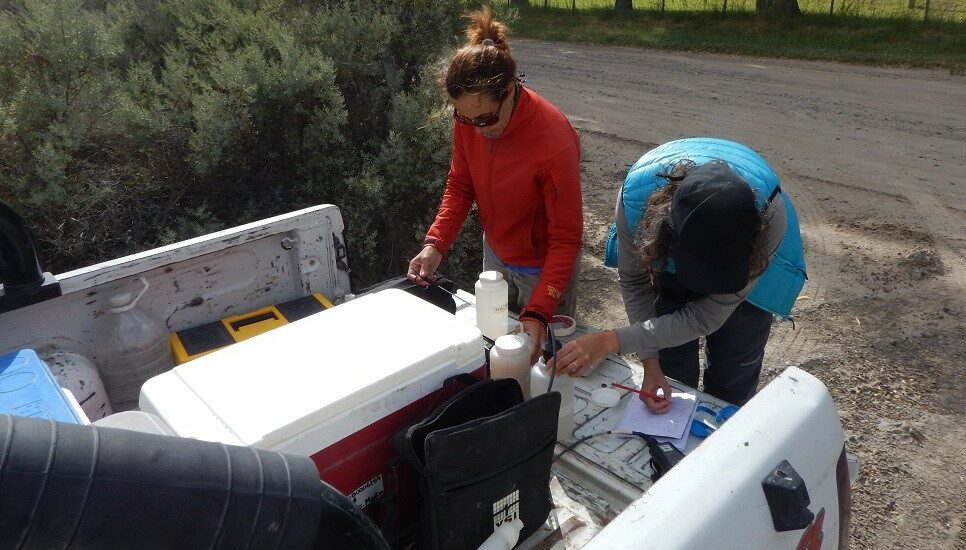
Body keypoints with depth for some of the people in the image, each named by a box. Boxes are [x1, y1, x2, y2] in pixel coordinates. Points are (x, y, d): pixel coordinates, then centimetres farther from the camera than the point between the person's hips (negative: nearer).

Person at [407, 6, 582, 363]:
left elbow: (566, 237, -28)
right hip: (495, 254, 5)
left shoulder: (554, 142, -34)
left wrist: (539, 312, -36)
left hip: (542, 266, -5)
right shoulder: (469, 120, -17)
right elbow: (460, 185, -3)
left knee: (538, 354, 15)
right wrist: (435, 244, -18)